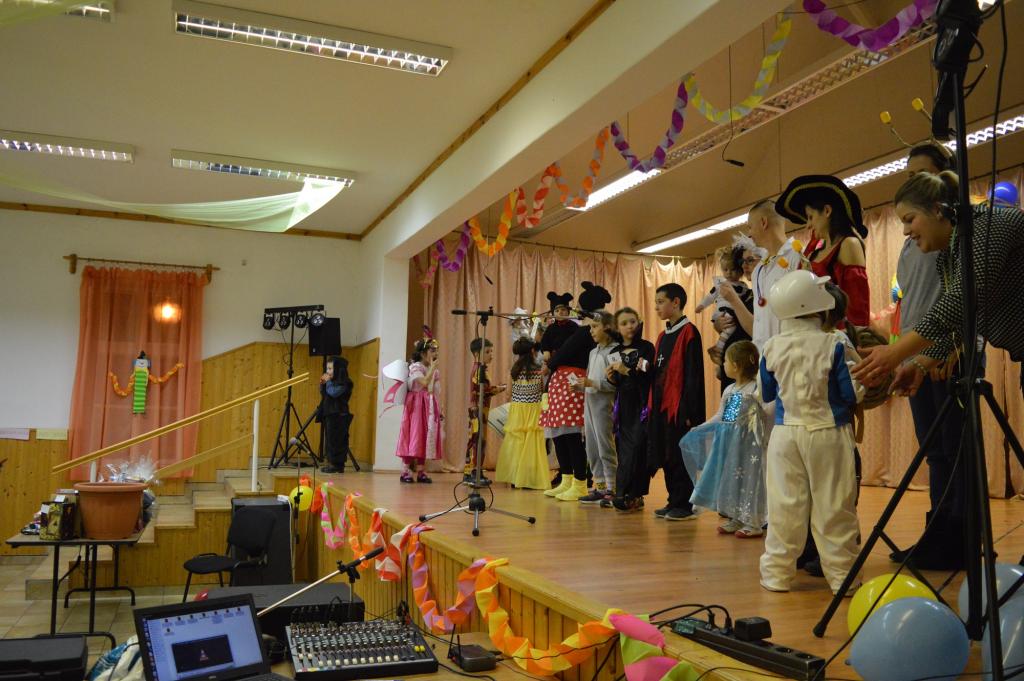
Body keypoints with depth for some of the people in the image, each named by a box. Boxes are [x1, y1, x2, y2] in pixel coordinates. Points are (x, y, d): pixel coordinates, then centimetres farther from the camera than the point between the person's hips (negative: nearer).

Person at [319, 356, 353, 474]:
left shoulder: (343, 383, -10)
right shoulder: (332, 382, 17)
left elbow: (334, 393, -23)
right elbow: (324, 395, 20)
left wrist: (328, 382, -11)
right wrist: (322, 384, 5)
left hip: (338, 415, -9)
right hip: (329, 414, 9)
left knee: (335, 440, -8)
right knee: (330, 439, 9)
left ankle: (336, 464, -5)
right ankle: (332, 463, 12)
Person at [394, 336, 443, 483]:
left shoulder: (435, 370, 13)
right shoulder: (415, 367, -8)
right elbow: (424, 383, -24)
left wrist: (440, 409, 11)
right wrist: (432, 368, -16)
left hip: (430, 406, 7)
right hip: (416, 405, -7)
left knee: (426, 437, 4)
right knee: (414, 436, -7)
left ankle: (421, 471, 9)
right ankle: (406, 471, -2)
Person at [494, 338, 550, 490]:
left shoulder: (514, 369, 0)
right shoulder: (538, 369, -6)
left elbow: (510, 391, 5)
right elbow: (543, 389, 4)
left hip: (516, 409, 3)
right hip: (533, 410, -3)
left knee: (515, 443, 8)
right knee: (531, 444, 2)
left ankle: (514, 479, 11)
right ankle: (528, 479, 2)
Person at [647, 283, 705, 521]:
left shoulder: (689, 332, -9)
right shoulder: (663, 335, 16)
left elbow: (693, 375, -14)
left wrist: (688, 411, -18)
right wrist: (648, 368, 0)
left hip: (679, 407, -8)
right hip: (661, 405, 8)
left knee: (679, 457, -2)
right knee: (666, 457, 11)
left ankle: (685, 505, 7)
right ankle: (674, 502, 20)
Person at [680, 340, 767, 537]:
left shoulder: (755, 390, -12)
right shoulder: (729, 391, 10)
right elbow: (719, 416, 17)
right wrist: (698, 429, 16)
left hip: (746, 443, -8)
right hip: (728, 443, 8)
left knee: (746, 478, -2)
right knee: (728, 478, 12)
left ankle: (753, 523, 8)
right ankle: (734, 518, 24)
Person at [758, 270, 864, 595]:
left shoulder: (772, 348, -2)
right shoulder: (835, 345, -12)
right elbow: (853, 392, -7)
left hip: (786, 432, 2)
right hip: (829, 434, -2)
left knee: (785, 506, 7)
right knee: (834, 506, 7)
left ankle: (777, 573, 14)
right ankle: (841, 574, 16)